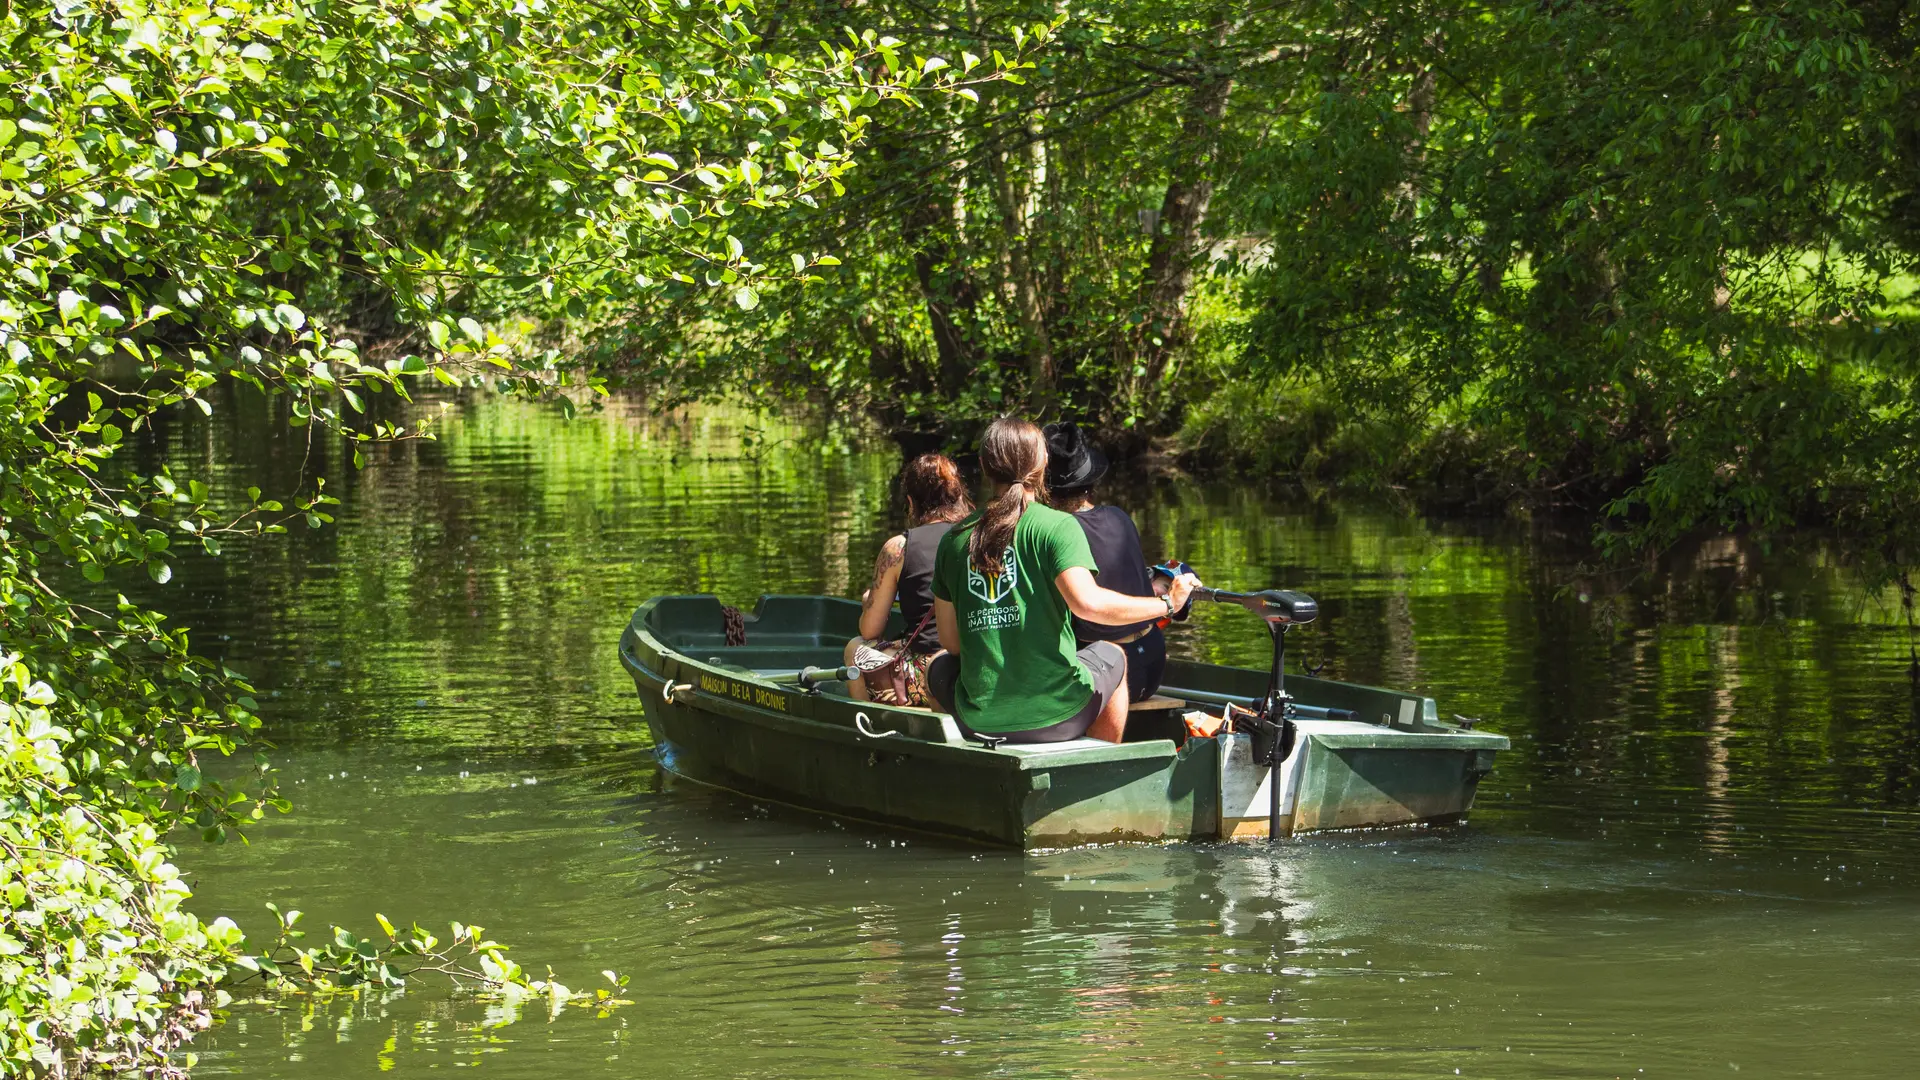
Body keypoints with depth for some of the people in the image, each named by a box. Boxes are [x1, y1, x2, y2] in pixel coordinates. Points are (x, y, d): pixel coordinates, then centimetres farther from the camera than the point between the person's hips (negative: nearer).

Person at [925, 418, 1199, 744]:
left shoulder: (954, 538, 4)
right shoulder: (1056, 526, -8)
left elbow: (950, 640, 8)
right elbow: (1086, 602, -23)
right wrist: (1166, 603, -10)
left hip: (978, 717, 3)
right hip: (1056, 716, -3)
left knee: (939, 668, 37)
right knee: (1112, 656, 31)